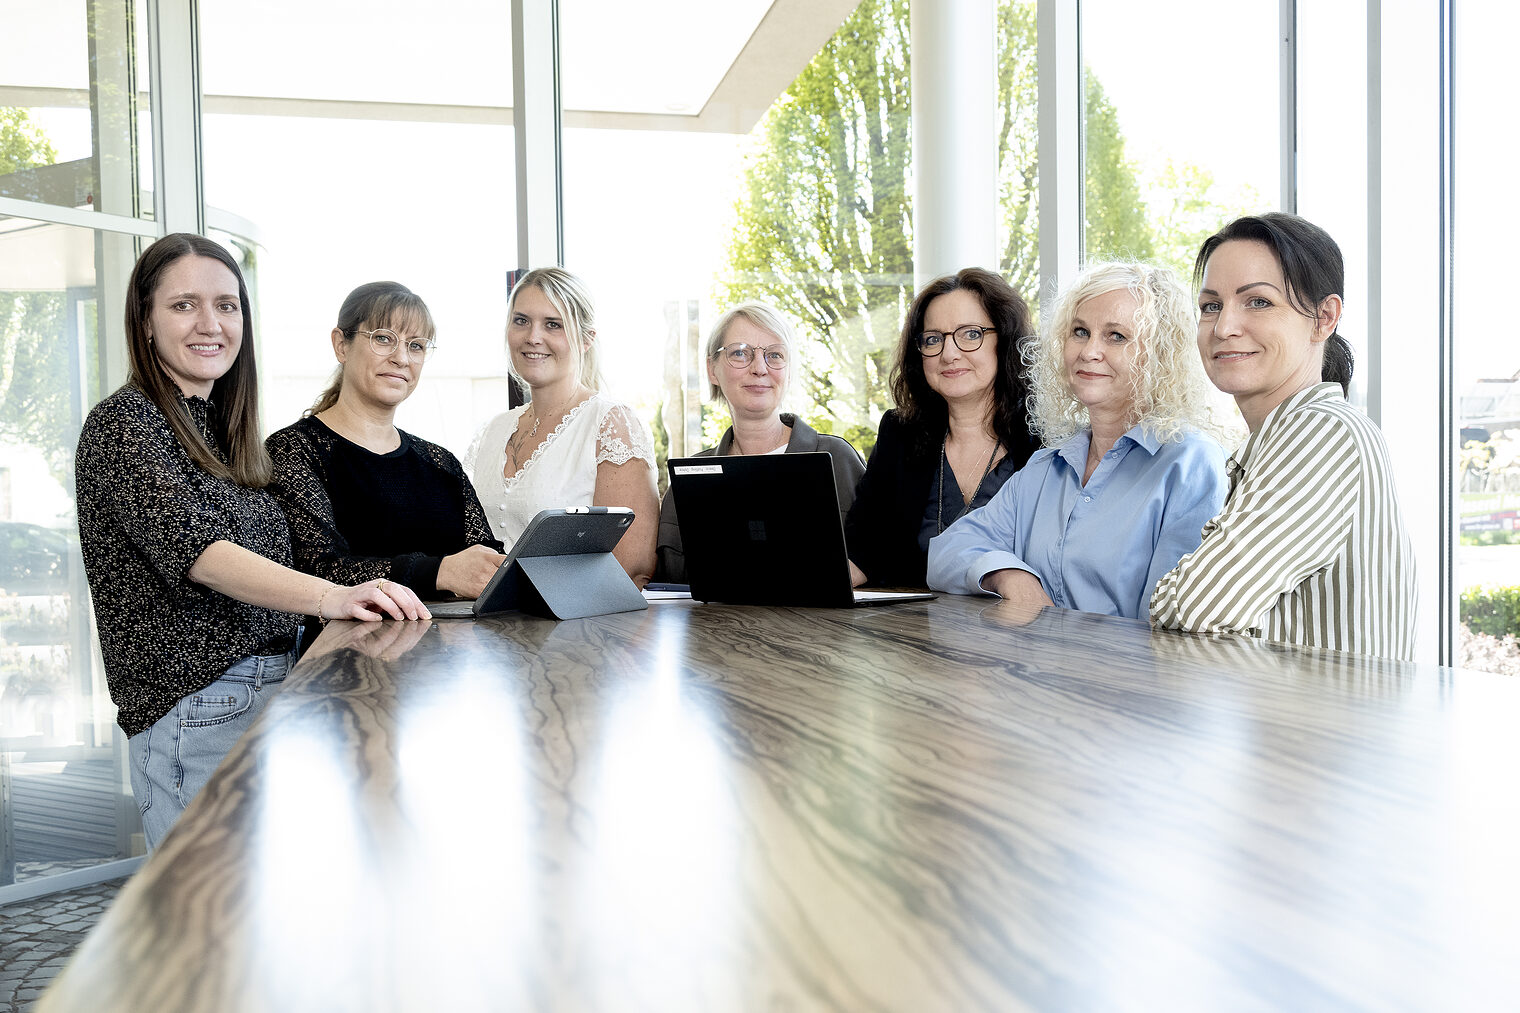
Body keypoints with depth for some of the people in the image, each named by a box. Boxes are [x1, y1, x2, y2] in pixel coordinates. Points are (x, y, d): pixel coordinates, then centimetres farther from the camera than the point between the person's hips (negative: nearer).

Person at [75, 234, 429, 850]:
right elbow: (192, 549, -25)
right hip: (197, 701, -8)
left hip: (272, 690, 8)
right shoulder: (124, 423, -8)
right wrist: (328, 597, -39)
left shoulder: (219, 428, 16)